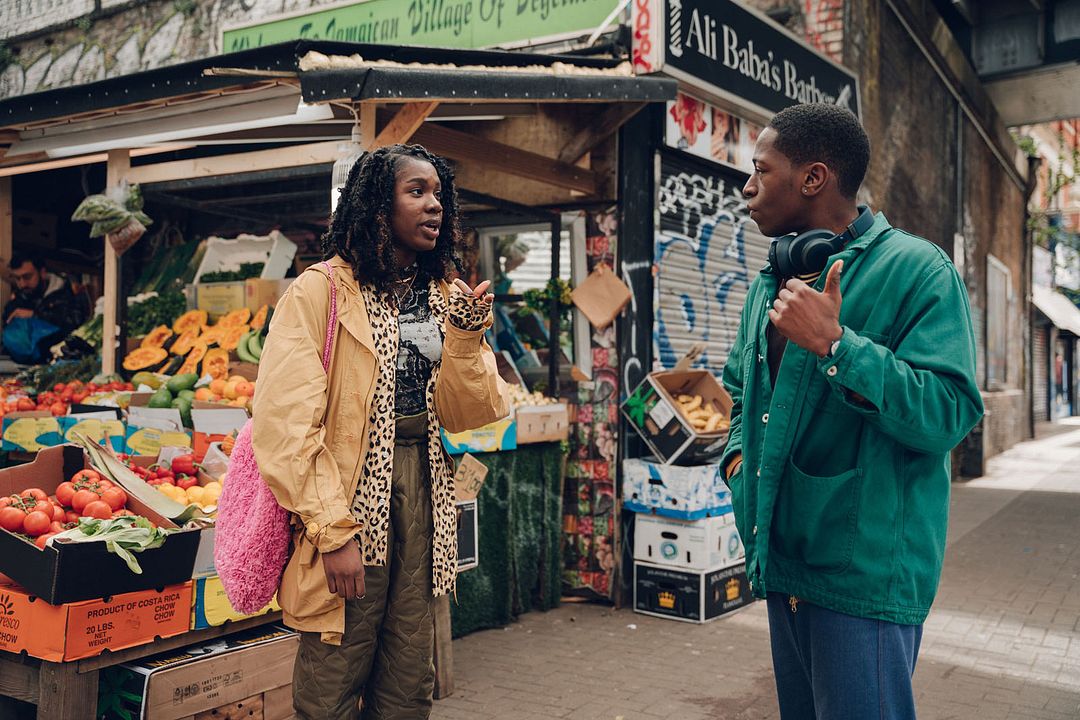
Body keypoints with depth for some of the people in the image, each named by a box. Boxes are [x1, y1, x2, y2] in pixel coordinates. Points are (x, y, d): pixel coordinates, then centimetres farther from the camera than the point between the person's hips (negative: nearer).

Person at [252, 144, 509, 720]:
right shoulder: (320, 290, -8)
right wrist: (334, 531, -19)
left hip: (423, 498, 5)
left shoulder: (444, 298, 10)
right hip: (350, 496, -5)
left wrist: (465, 336, -9)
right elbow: (286, 425, -15)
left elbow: (461, 416, 6)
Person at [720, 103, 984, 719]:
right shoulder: (771, 282, 12)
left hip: (866, 573, -8)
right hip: (782, 563, 8)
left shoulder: (915, 269, -13)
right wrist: (739, 450, 8)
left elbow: (948, 414, -22)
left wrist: (836, 344, -30)